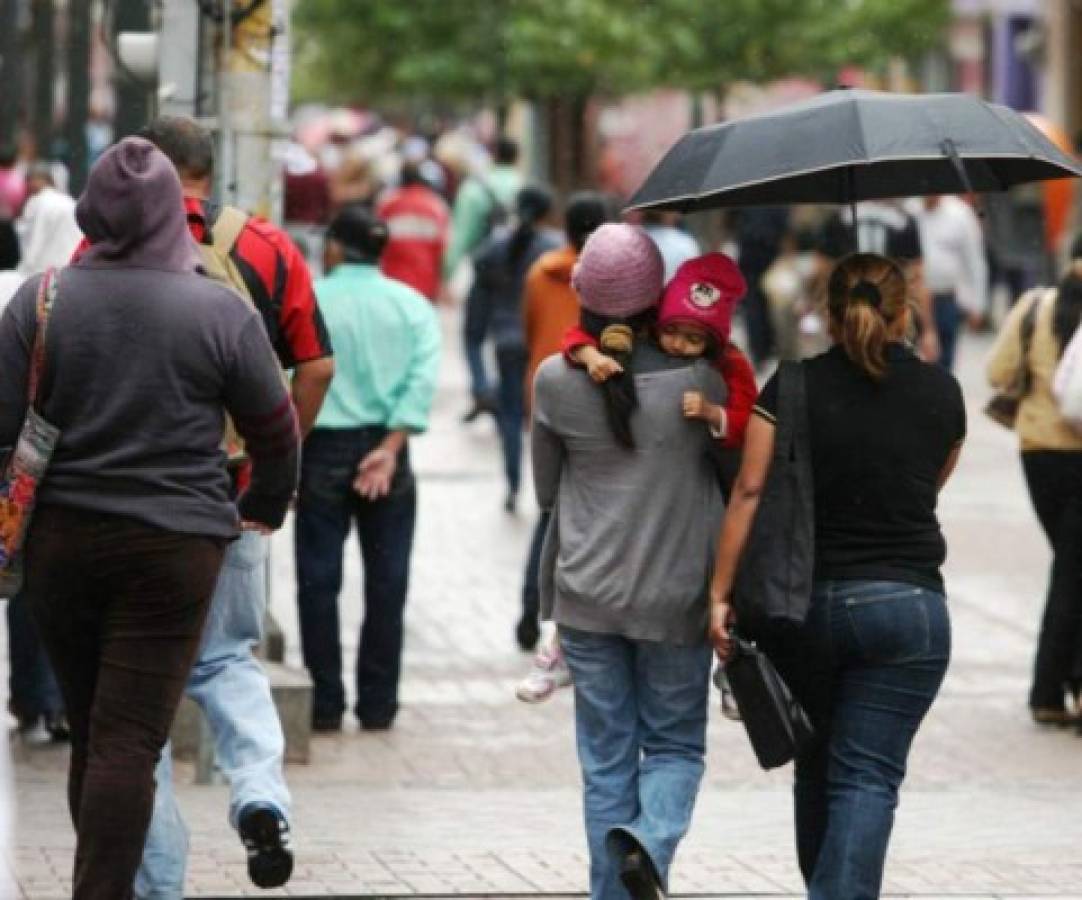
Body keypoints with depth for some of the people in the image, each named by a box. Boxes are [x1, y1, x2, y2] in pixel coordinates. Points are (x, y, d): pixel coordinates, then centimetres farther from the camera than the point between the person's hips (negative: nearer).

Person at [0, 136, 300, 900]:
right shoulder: (220, 312, -5)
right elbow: (275, 429, 4)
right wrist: (265, 511, 22)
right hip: (172, 549, -3)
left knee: (90, 733, 15)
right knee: (131, 740, -4)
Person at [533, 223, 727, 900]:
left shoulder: (557, 381, -5)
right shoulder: (697, 379, -9)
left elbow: (546, 490, 7)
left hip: (587, 594, 1)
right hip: (675, 596, -1)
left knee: (607, 758, 10)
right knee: (676, 744, 12)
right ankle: (651, 839, -16)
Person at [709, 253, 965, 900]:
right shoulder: (942, 392, 2)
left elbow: (750, 491, -7)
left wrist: (721, 592, -5)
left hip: (802, 602, 1)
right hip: (905, 605, -1)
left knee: (817, 768, 18)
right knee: (868, 779, -3)